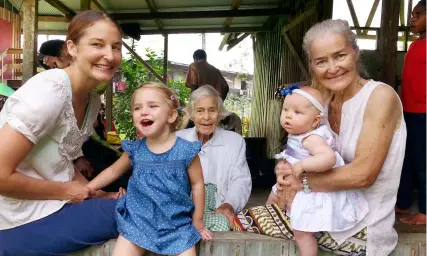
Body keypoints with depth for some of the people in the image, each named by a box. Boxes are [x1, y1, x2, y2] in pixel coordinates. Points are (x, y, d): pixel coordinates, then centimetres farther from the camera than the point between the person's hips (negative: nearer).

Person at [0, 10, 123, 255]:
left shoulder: (93, 99, 1)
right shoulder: (49, 91, -25)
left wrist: (94, 192, -3)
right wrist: (67, 191, -16)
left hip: (55, 203, 8)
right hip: (23, 223, -7)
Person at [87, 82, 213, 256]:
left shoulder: (185, 150, -13)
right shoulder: (134, 149, -4)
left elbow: (197, 184, -4)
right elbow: (113, 171, 13)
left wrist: (197, 221, 2)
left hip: (177, 224, -2)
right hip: (137, 221, 2)